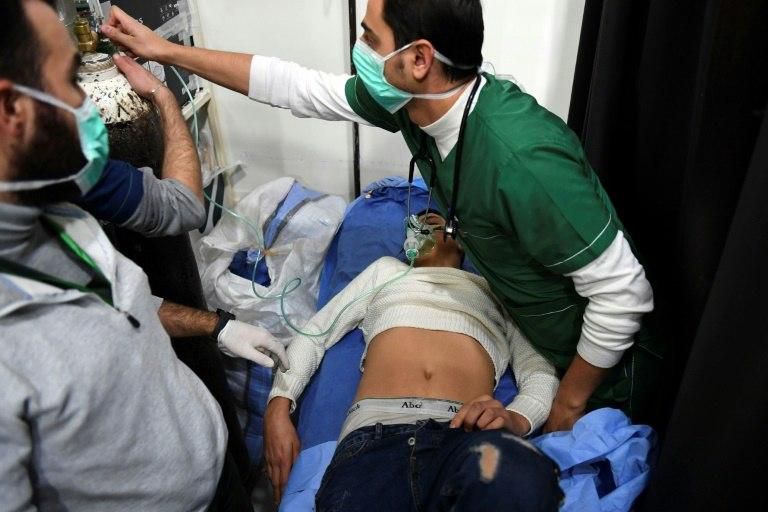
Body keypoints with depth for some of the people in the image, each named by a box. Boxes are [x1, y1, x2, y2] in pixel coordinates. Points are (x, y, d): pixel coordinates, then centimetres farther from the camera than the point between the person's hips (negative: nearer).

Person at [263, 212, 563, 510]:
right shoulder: (387, 270, 34)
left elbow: (541, 373, 18)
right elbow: (314, 333, 28)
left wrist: (516, 419, -7)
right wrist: (278, 407, 8)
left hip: (464, 434, 1)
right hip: (376, 432, 0)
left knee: (516, 476, -36)